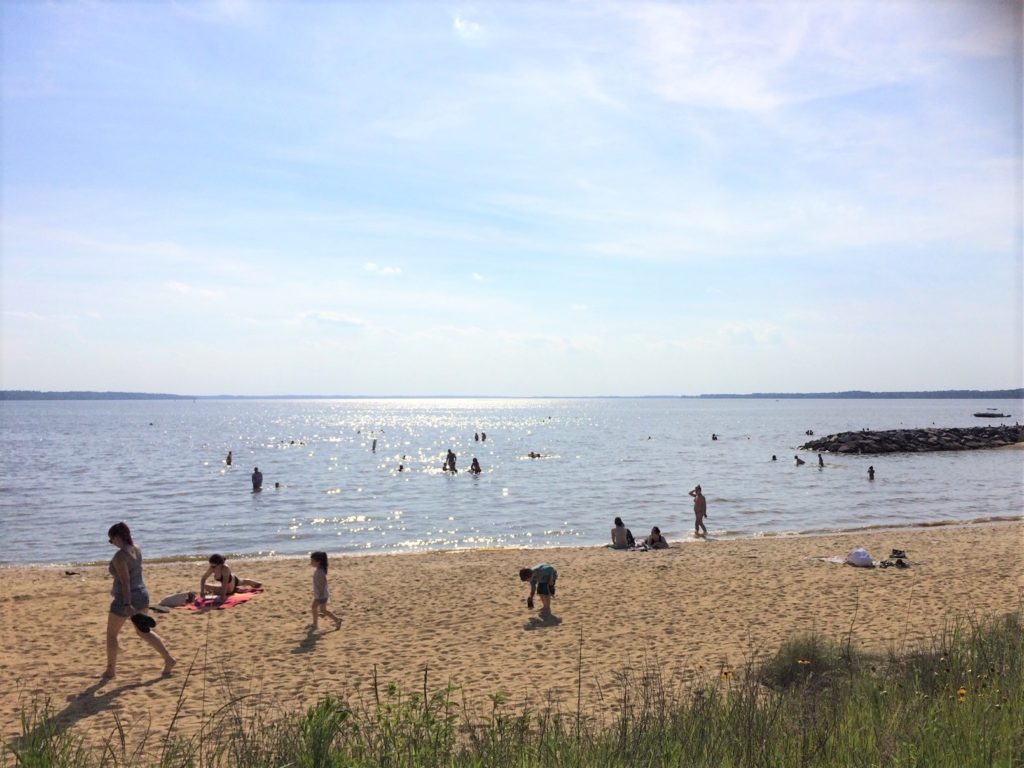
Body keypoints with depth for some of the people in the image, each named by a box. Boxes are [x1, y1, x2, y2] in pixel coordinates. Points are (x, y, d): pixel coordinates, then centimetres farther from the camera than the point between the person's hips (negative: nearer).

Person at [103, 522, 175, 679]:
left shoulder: (120, 556, -22)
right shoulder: (136, 549, 5)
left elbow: (125, 581, -26)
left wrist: (127, 605, -26)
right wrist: (116, 588, 31)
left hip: (126, 599, -8)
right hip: (142, 595, 8)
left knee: (111, 633, 14)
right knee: (144, 632, 16)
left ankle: (111, 669, 24)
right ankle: (169, 659, 8)